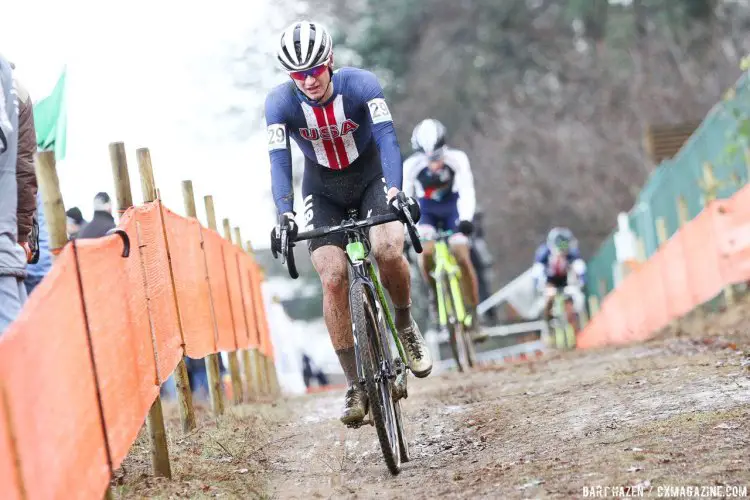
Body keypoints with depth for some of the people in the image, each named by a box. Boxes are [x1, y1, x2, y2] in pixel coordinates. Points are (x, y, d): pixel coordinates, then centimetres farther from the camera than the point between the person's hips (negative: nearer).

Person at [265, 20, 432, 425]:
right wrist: (285, 214, -43)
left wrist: (395, 190, -49)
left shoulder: (360, 84, -23)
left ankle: (405, 325, 1)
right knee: (333, 278, -16)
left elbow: (386, 137, -32)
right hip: (323, 191, 1)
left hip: (370, 179, -1)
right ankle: (355, 385, -8)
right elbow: (279, 162, -27)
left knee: (387, 250, -29)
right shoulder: (280, 102, -20)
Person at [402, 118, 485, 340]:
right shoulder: (411, 166, -25)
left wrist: (466, 218, -48)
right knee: (426, 251, -28)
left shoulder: (457, 159, -26)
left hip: (452, 209, 0)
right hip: (426, 211, 0)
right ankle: (434, 292, 2)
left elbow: (466, 192, -31)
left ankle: (473, 316, -4)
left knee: (463, 258, -15)